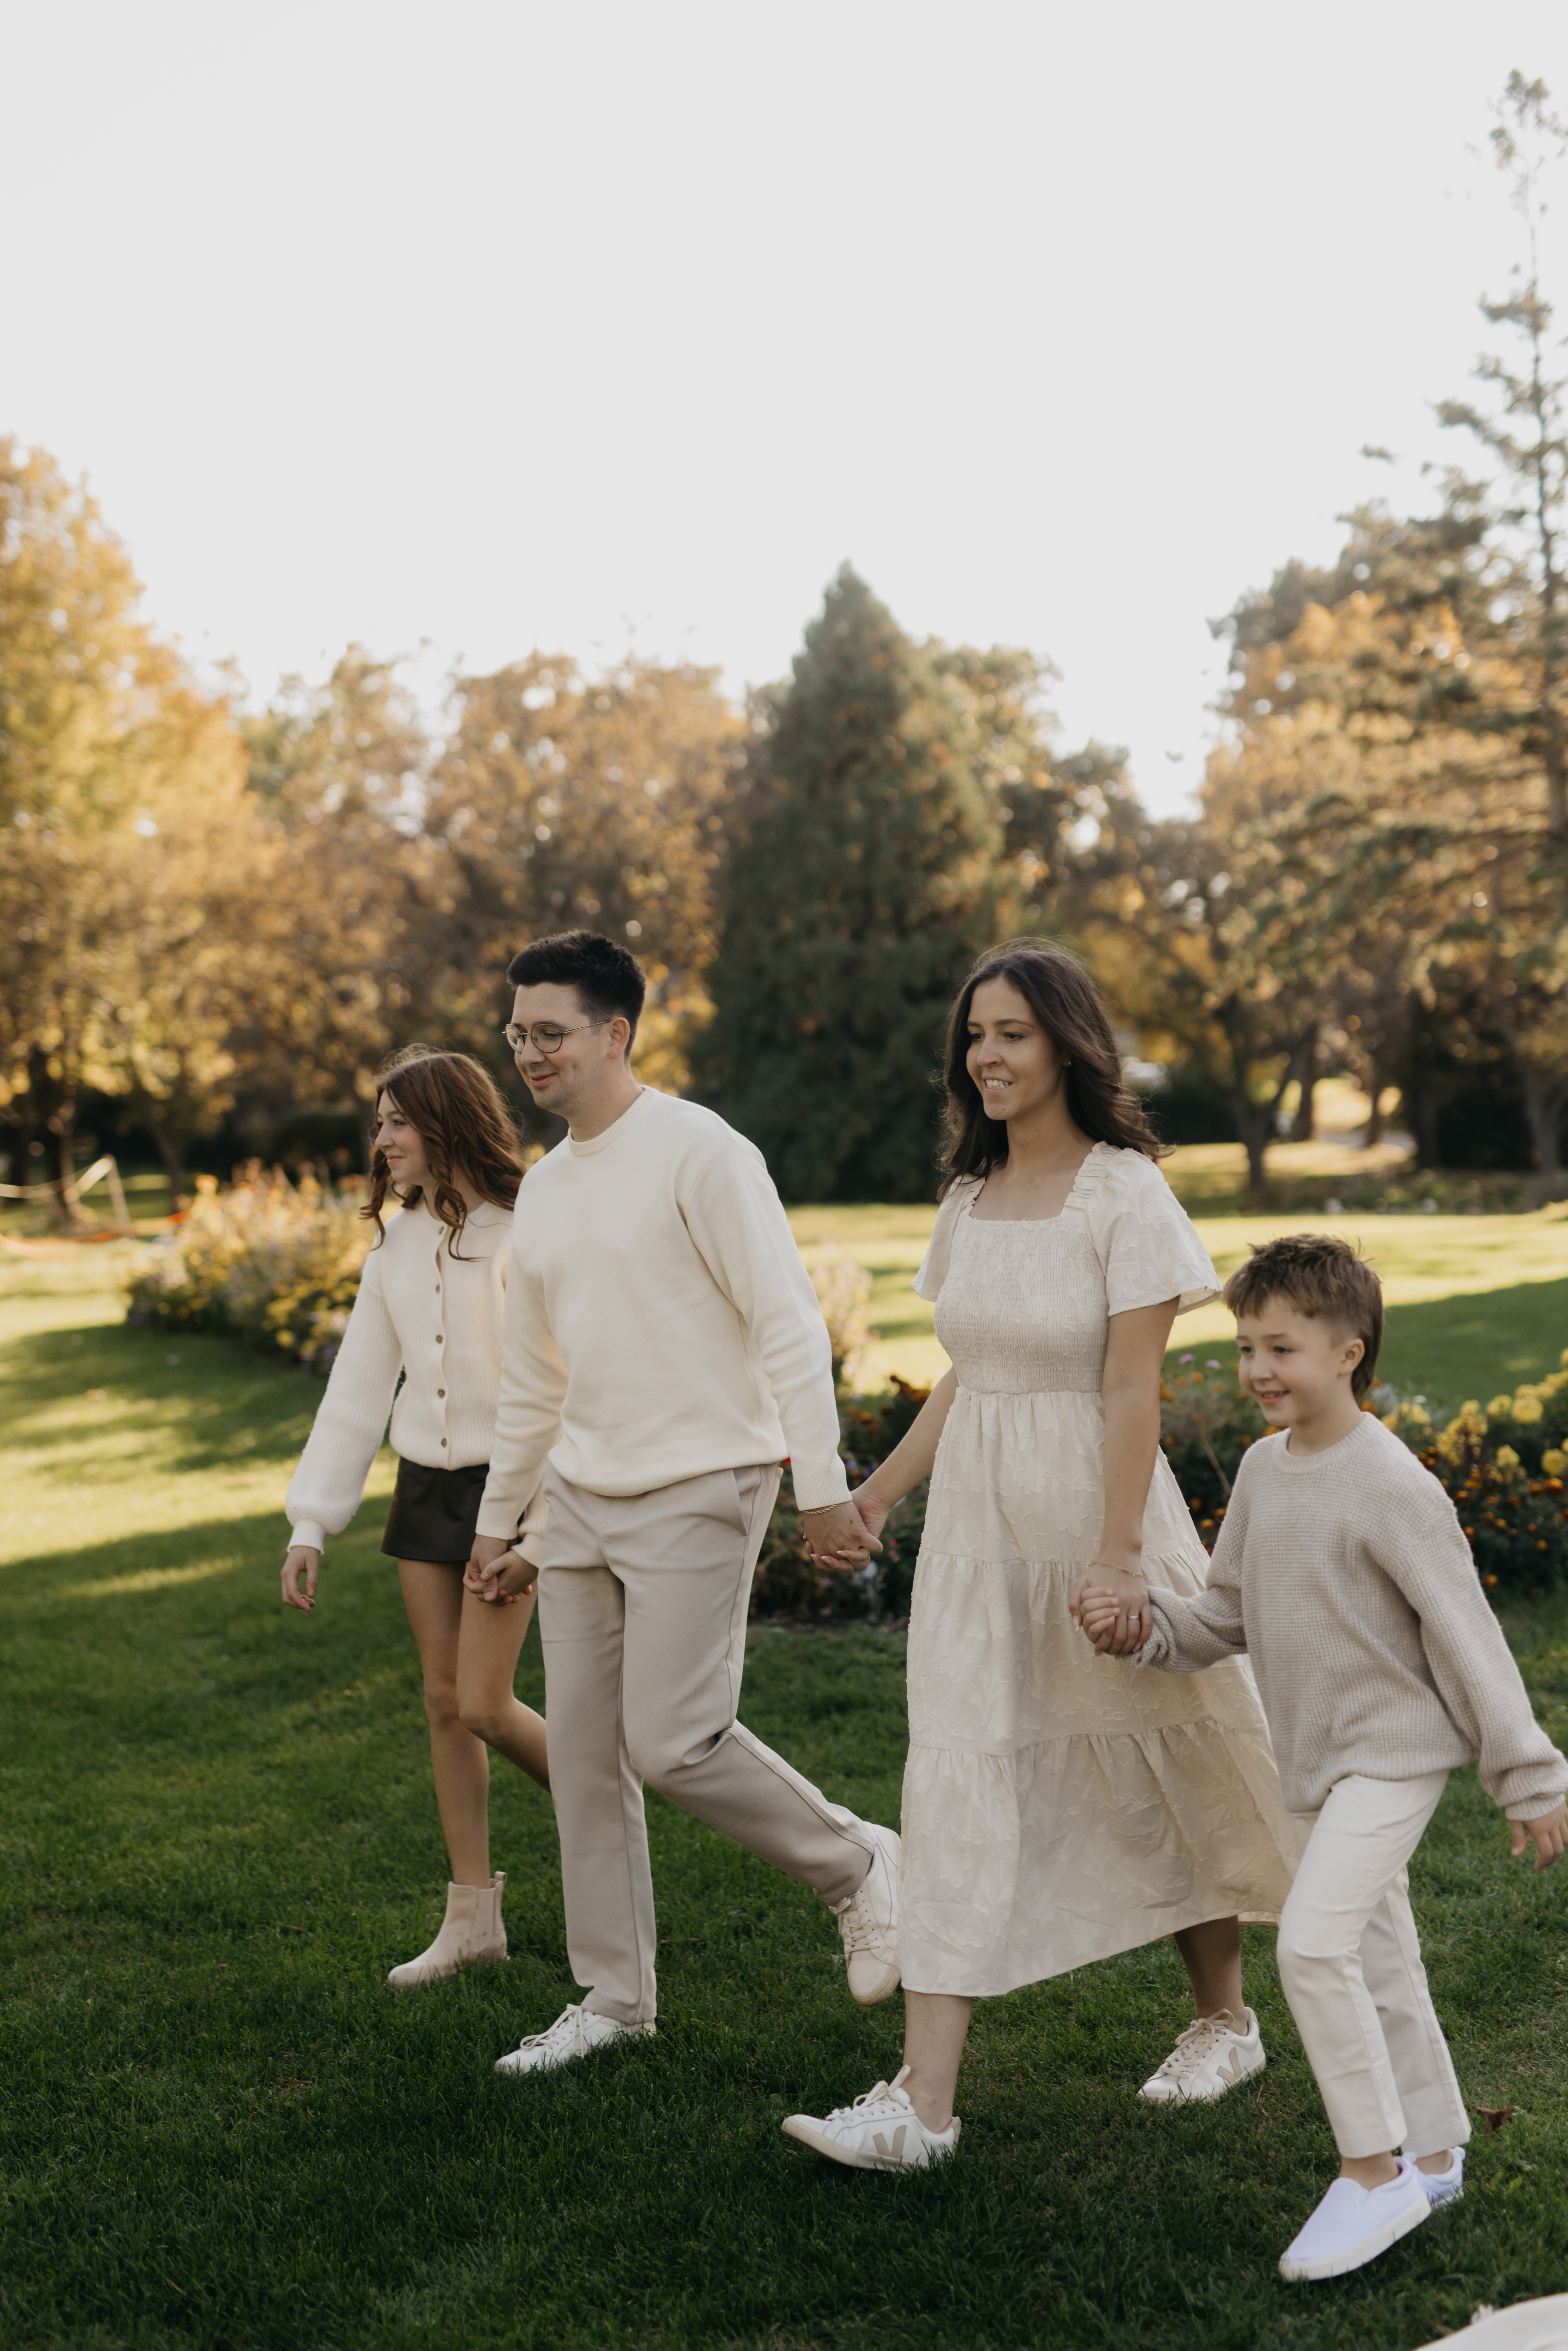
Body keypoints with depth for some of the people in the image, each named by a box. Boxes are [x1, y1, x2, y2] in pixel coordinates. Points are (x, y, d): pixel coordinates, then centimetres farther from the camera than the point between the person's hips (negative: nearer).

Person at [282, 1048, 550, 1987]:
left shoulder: (524, 1233, -12)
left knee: (484, 1706, -7)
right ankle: (473, 1917, 17)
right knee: (445, 1704, 8)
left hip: (505, 1488, -6)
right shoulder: (398, 1245, 8)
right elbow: (359, 1389, 11)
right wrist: (311, 1526, 8)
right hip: (425, 1487, 6)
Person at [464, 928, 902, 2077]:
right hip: (583, 1498, 8)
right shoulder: (547, 1184, 13)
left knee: (674, 1742, -12)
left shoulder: (700, 1152, -11)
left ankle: (859, 1865, 14)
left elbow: (789, 1321, -15)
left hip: (699, 1489, -8)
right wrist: (499, 1523, 24)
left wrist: (822, 1481, -20)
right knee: (582, 1749, 7)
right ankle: (614, 1999, 20)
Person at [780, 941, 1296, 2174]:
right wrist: (879, 1490, 13)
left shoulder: (1125, 1195, -12)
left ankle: (1225, 2020, 35)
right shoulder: (969, 1200, 8)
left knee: (1159, 1770, 12)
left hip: (1093, 1505, -5)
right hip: (976, 1518, 6)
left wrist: (1117, 1557, -19)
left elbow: (1132, 1391, -16)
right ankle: (922, 2103, -1)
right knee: (961, 1783, -1)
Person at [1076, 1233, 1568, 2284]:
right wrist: (1139, 1626, -7)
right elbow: (1227, 1615, 11)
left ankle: (1375, 2172, -3)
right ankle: (1433, 2153, 33)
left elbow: (1466, 1636, -15)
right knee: (1375, 1957, 17)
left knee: (1314, 1941, -18)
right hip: (1315, 1759, 8)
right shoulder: (1265, 1468, 3)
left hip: (1394, 1753, -8)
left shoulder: (1393, 1488, -20)